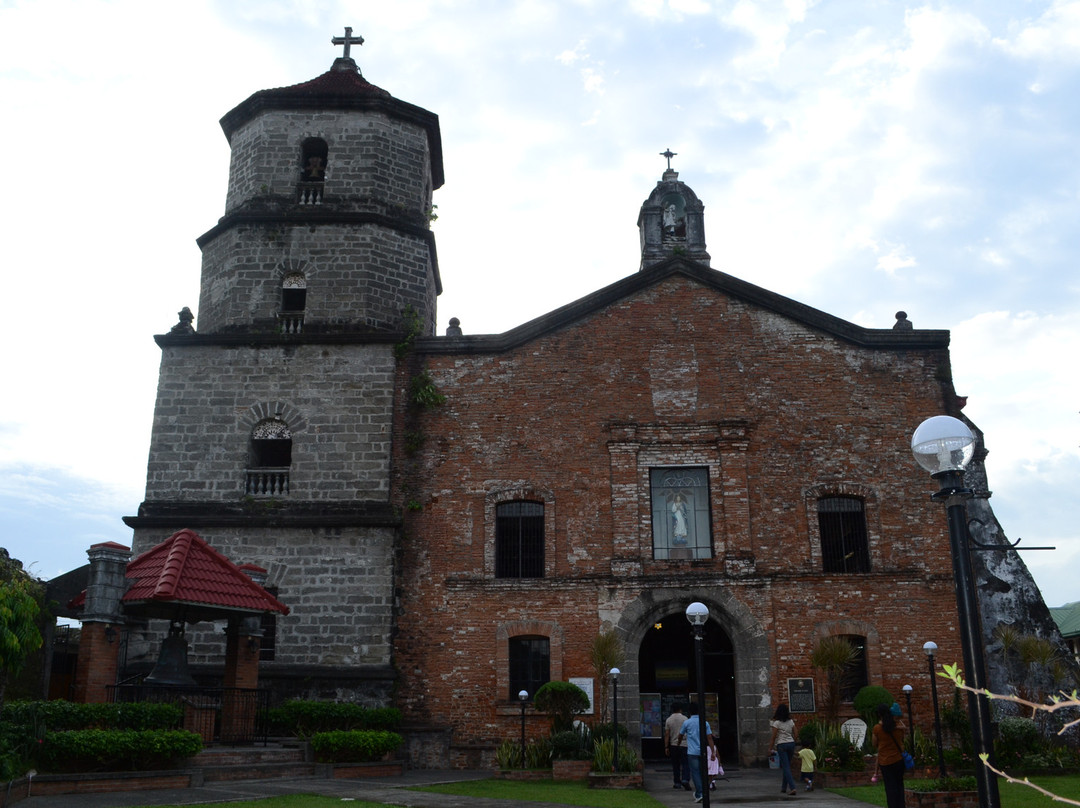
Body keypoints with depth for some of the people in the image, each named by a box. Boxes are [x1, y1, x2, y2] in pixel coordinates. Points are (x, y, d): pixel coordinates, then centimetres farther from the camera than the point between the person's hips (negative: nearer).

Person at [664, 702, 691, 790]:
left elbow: (666, 734, -1)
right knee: (685, 764, -1)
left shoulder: (668, 720, 2)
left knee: (675, 765, 10)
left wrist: (666, 747, 1)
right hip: (684, 744, -2)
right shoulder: (684, 718, -4)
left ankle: (677, 783, 12)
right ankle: (685, 780, -18)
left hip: (673, 745, 2)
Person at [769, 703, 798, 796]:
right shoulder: (791, 722, 5)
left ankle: (792, 788, -17)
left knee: (786, 767, -5)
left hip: (781, 745, -5)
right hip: (791, 743, 5)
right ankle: (784, 788, 21)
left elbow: (774, 737, -6)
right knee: (787, 766, 15)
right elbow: (795, 734, 8)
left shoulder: (777, 723, -9)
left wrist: (770, 748, 3)